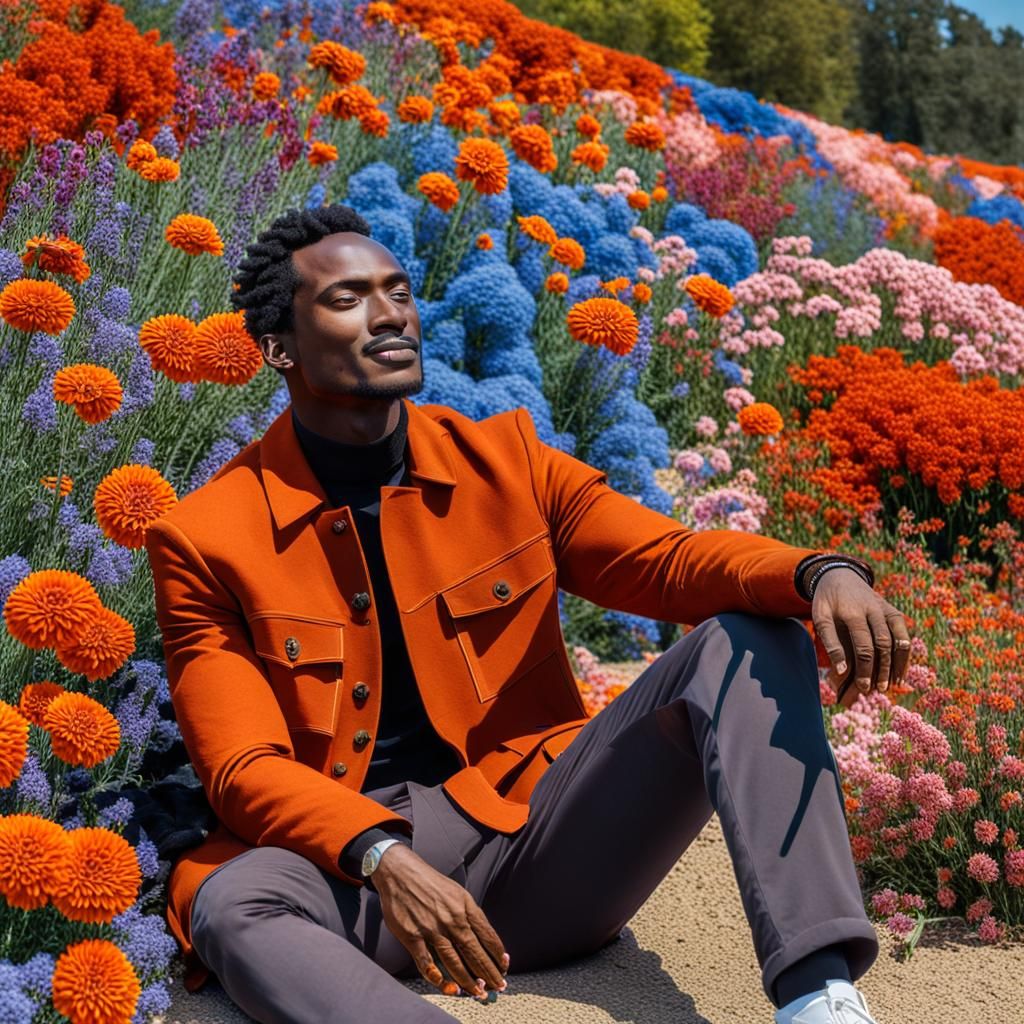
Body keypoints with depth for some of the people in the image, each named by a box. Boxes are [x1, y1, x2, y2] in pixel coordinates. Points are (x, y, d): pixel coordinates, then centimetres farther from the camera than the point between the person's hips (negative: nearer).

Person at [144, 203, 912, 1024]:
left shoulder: (503, 462, 7)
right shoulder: (207, 539, -2)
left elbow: (667, 558, -2)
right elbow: (245, 768, -9)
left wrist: (820, 576, -24)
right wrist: (383, 858, -29)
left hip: (546, 846, 3)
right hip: (355, 866, -2)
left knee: (749, 641, -14)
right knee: (232, 904, -36)